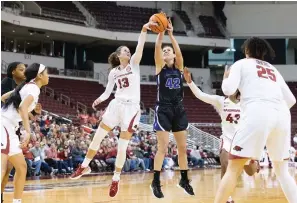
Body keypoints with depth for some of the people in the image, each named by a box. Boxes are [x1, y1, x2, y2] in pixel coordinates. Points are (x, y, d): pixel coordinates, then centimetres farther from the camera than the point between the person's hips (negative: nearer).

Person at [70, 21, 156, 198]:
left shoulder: (134, 64, 3)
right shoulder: (113, 72, 11)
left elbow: (140, 48, -14)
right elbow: (107, 92, 15)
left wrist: (144, 30, -26)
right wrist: (100, 100, -6)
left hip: (131, 108, -3)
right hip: (116, 105, 3)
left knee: (122, 145, -4)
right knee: (97, 136, 1)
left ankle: (116, 179, 7)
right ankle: (85, 166, 18)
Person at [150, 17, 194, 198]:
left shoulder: (179, 67, 7)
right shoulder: (160, 67, 2)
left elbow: (179, 51, -11)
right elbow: (157, 48, -15)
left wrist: (171, 34, -21)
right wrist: (161, 32, -25)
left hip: (179, 110, 4)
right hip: (163, 110, -3)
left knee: (183, 147, 8)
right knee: (163, 147, -10)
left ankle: (184, 179, 21)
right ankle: (156, 182, -3)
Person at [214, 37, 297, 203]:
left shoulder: (241, 64, 17)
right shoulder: (273, 69, 30)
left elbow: (229, 90, 3)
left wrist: (226, 77, 25)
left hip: (258, 114, -4)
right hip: (282, 115, 4)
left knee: (234, 169, -3)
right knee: (282, 170, 19)